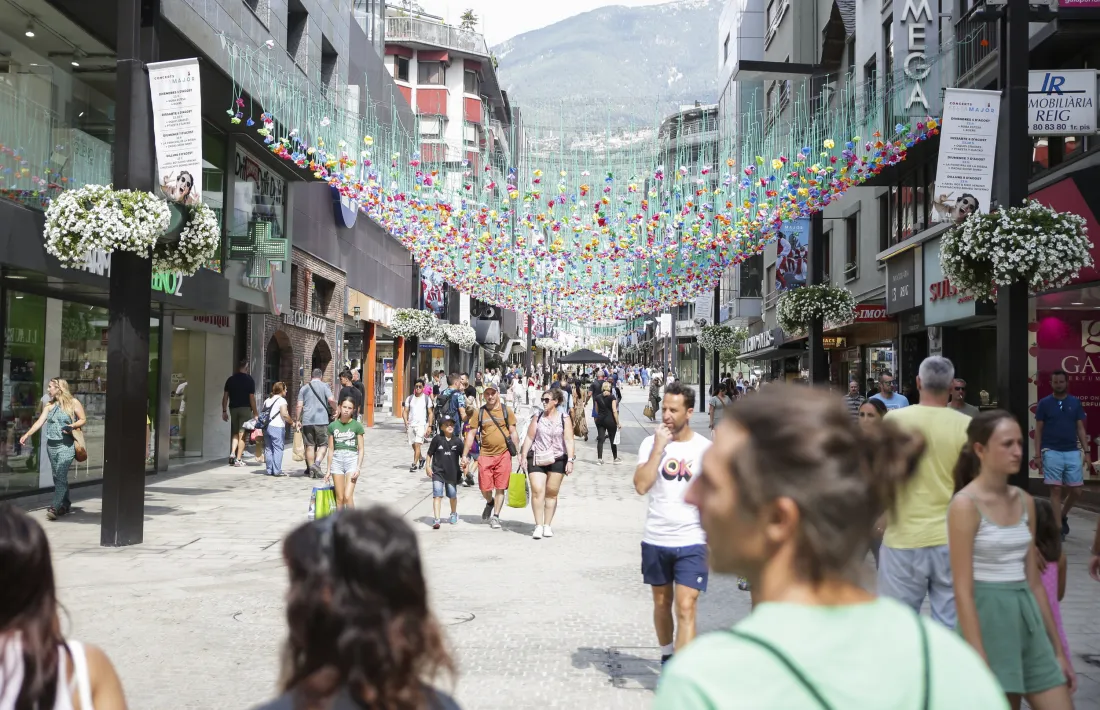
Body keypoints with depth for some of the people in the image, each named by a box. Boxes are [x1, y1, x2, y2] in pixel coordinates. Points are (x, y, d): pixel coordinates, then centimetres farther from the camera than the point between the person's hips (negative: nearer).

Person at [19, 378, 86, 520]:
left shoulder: (73, 402, -2)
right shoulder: (50, 405, 11)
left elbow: (83, 419, 0)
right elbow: (40, 421, 5)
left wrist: (73, 426, -19)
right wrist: (27, 435, -6)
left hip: (66, 446, -6)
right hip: (51, 445, 6)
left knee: (60, 476, -14)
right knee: (58, 477, 11)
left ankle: (54, 508, -19)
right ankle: (65, 505, 22)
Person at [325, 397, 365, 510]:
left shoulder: (357, 426, 0)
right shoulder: (333, 426, 6)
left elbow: (361, 449, 0)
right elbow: (331, 449, 11)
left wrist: (358, 468, -10)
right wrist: (328, 469, 11)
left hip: (352, 459, -3)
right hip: (337, 459, 3)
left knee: (348, 496, -13)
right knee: (339, 497, 4)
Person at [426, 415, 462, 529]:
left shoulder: (457, 441, -2)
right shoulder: (437, 439, -7)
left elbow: (463, 455, 7)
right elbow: (429, 454, 0)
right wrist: (428, 467, -3)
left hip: (452, 473, 2)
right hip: (438, 472, -2)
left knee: (453, 496, 15)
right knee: (437, 495, -12)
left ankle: (454, 514, 40)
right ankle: (436, 520, -14)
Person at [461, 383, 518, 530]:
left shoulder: (506, 411, 3)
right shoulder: (480, 412, 4)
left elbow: (513, 433, 5)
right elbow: (471, 434, 6)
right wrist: (464, 455, 2)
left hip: (503, 454, -1)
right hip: (485, 454, 1)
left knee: (500, 488, 1)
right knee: (485, 487, 2)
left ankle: (495, 516, 12)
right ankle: (490, 502, 34)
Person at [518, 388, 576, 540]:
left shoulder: (564, 419, 1)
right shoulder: (538, 418, 7)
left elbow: (569, 440, -5)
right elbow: (529, 438, 7)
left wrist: (570, 460, -13)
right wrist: (523, 456, 1)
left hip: (557, 460, -1)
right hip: (536, 459, 1)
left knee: (552, 493, 7)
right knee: (537, 491, -11)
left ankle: (547, 525, 16)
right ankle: (538, 526, -8)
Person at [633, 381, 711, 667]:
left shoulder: (705, 448, -4)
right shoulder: (651, 443, -2)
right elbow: (641, 486, -15)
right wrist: (659, 448, -18)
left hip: (692, 542, -2)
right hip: (655, 540, 2)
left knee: (685, 609, -10)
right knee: (661, 603, 18)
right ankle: (667, 657, 39)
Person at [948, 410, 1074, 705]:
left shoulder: (1024, 501, 8)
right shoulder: (965, 505, -12)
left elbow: (1034, 581, 13)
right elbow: (963, 591, -15)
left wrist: (1058, 650, 14)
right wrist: (980, 665, -19)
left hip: (1027, 617, 7)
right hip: (987, 616, -6)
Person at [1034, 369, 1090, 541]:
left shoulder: (1075, 402, 7)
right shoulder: (1044, 403, 1)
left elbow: (1080, 428, 9)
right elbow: (1038, 430, 3)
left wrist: (1086, 451, 1)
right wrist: (1038, 455, -3)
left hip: (1073, 452, 3)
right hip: (1052, 452, -2)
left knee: (1075, 490, 3)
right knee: (1055, 490, -3)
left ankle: (1063, 516, 29)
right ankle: (1058, 528, 2)